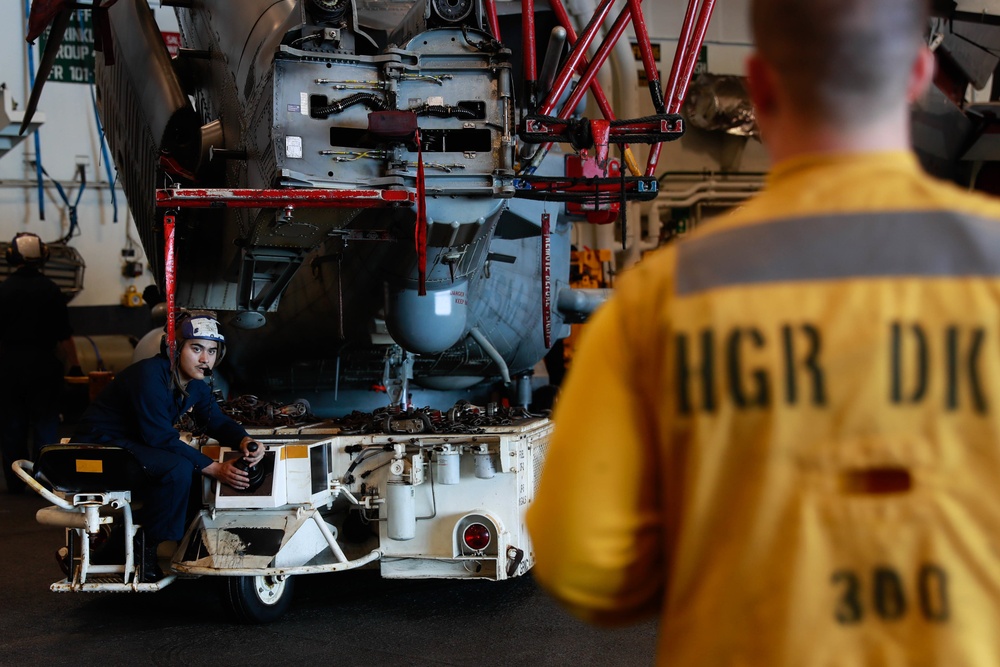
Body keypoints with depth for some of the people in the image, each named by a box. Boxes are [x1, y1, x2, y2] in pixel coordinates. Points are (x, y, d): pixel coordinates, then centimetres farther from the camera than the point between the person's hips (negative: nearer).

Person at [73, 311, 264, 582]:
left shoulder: (195, 383, 2)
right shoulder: (150, 375, -25)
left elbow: (217, 421, 4)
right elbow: (160, 438, -27)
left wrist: (245, 441, -20)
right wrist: (214, 468, -28)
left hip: (134, 444, 10)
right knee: (179, 467, -28)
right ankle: (146, 549, -17)